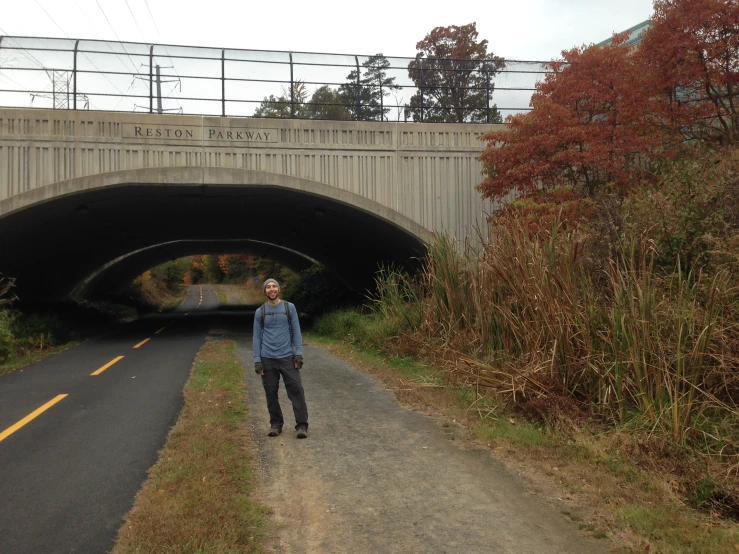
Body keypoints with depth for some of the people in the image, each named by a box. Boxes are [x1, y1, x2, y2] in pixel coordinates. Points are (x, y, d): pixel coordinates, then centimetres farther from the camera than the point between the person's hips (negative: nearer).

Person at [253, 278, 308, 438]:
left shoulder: (289, 307, 4)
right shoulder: (260, 312, 6)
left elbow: (296, 332, 3)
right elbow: (257, 337, 6)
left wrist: (299, 354, -6)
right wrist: (257, 360, -2)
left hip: (287, 357, -1)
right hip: (267, 359, 1)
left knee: (296, 390, -7)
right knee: (271, 392, 4)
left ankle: (302, 425, -2)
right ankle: (276, 424, 18)